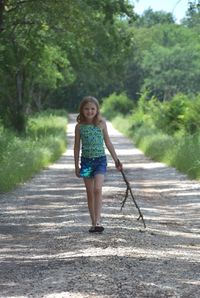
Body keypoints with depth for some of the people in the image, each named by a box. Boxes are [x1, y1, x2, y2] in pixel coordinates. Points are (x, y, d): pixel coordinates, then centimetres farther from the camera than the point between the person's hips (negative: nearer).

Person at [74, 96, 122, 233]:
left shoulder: (101, 123, 1)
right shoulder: (79, 126, 1)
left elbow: (108, 142, 9)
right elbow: (77, 146, 7)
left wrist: (116, 159, 10)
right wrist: (77, 166, 7)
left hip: (100, 160, -1)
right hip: (86, 160, 1)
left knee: (97, 189, -19)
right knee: (90, 193, 5)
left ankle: (98, 221, -23)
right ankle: (94, 223, 12)